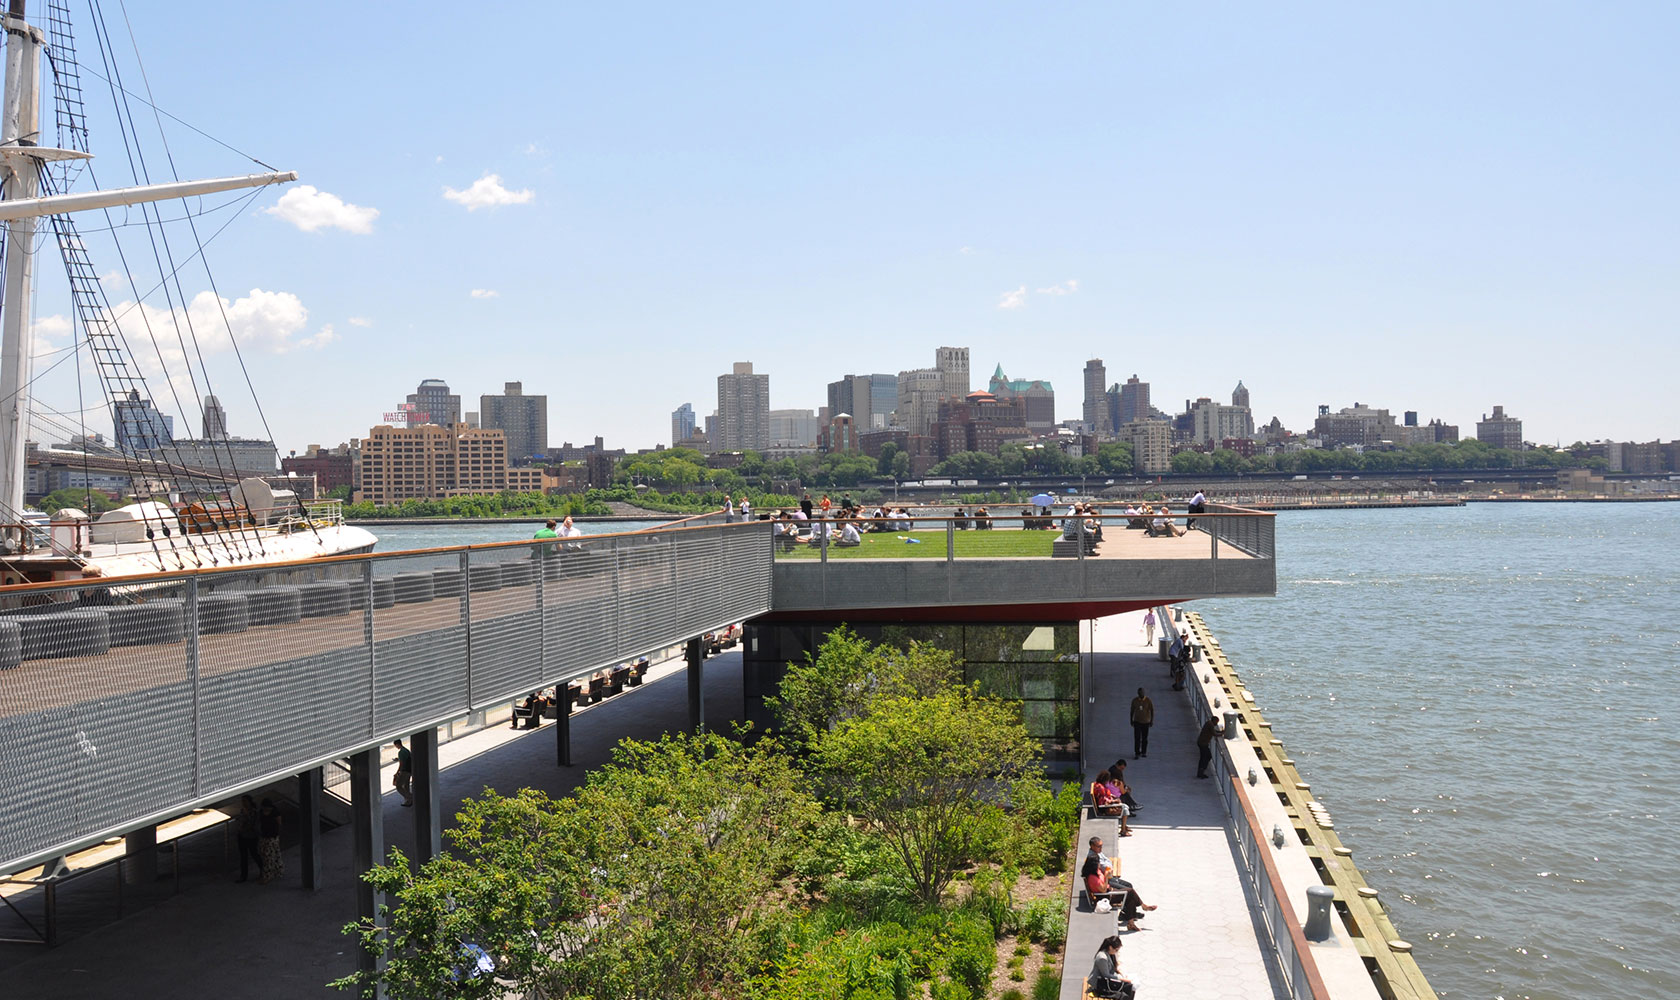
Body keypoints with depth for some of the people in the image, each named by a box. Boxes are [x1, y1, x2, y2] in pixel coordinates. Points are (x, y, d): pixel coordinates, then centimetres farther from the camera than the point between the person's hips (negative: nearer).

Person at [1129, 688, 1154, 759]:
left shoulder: (1148, 701, -10)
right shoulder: (1134, 700, -5)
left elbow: (1152, 711, -5)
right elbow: (1132, 710, 5)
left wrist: (1152, 721, -9)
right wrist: (1131, 720, 8)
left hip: (1146, 722, 0)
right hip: (1137, 721, 0)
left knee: (1145, 738, 9)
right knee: (1137, 738, -6)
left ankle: (1143, 752, 24)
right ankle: (1137, 753, -2)